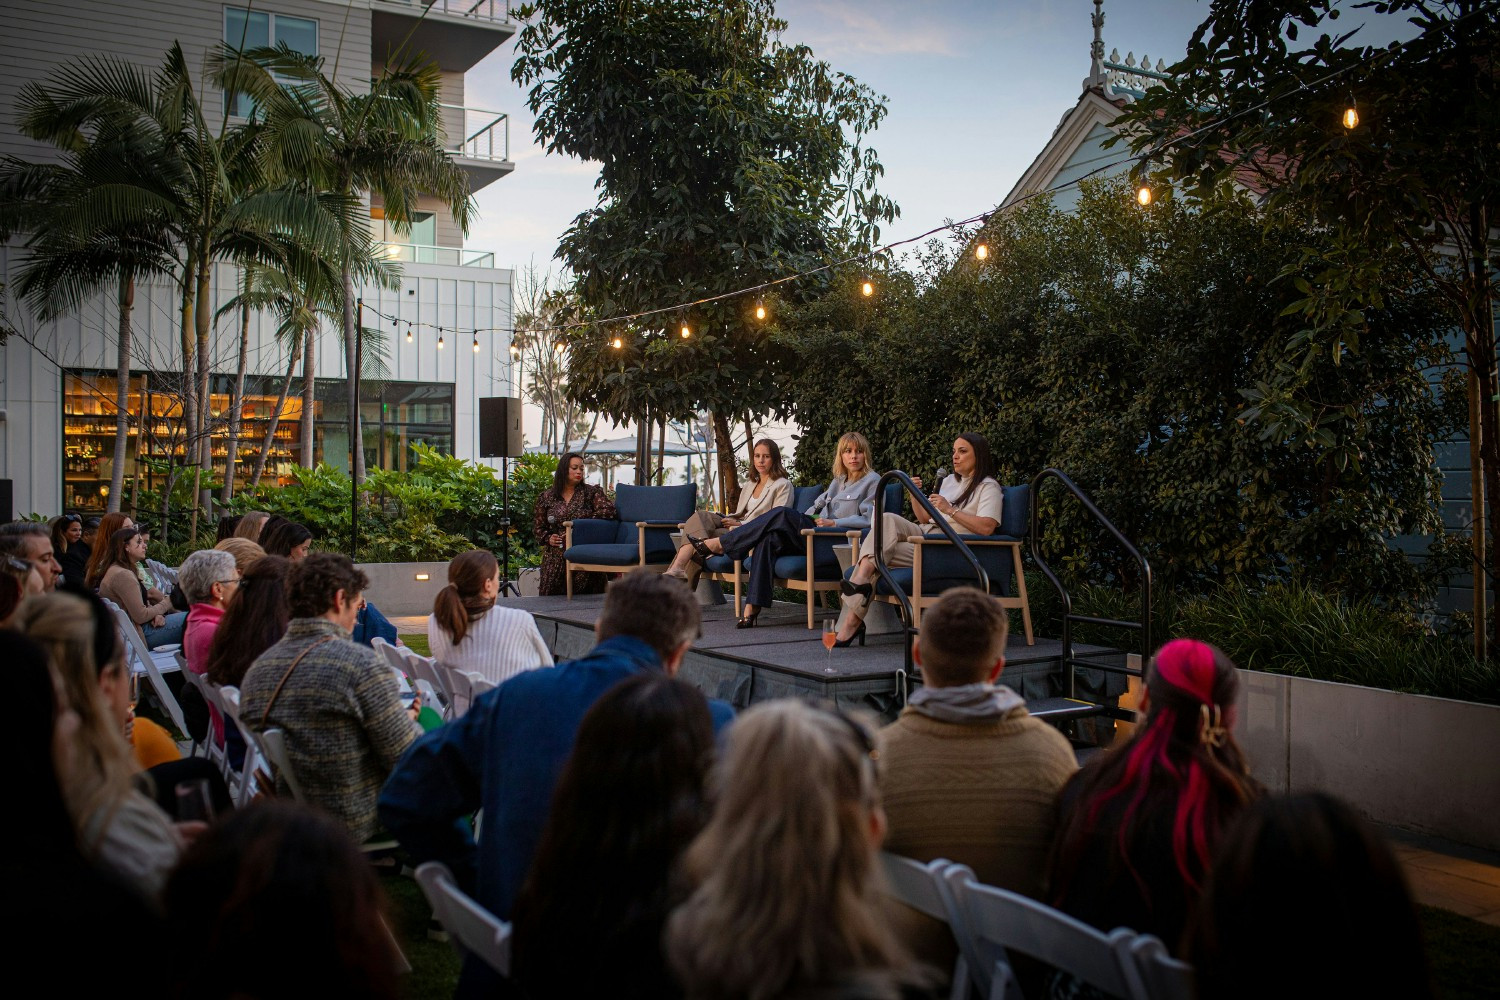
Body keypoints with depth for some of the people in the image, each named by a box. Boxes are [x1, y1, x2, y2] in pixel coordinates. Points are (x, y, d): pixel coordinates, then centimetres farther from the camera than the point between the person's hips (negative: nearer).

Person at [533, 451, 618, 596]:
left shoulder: (591, 492, 4)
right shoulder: (546, 497, 11)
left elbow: (609, 510, -12)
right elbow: (537, 526, 17)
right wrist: (548, 538, -5)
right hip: (555, 556, 2)